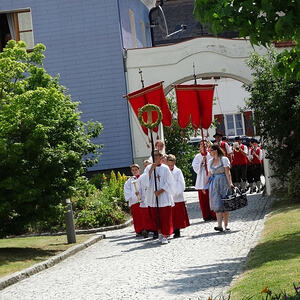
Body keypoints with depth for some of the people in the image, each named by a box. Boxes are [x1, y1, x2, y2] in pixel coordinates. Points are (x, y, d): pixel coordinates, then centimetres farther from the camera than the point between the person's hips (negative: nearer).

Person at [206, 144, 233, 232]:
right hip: (214, 183, 4)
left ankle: (226, 225, 8)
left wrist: (230, 183, -18)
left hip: (223, 182, -4)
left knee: (225, 205, 0)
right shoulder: (210, 161, 14)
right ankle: (220, 225, -15)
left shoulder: (224, 159, -2)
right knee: (217, 205, -7)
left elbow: (227, 172, -9)